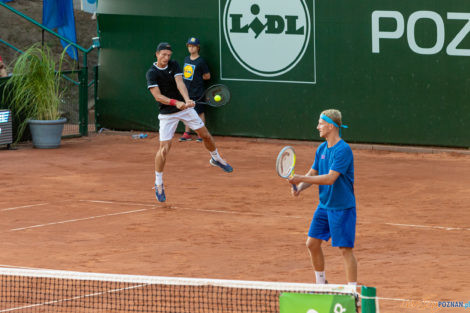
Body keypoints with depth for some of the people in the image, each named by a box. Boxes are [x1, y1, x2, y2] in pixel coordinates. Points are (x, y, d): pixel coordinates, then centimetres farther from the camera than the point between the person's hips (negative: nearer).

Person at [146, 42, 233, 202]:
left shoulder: (174, 65, -1)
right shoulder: (152, 73, -12)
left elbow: (180, 83, -16)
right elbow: (158, 96, -21)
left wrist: (187, 100, -34)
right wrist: (175, 103, -35)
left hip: (185, 107, 4)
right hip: (167, 114, -4)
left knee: (205, 135, 11)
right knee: (164, 148, -11)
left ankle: (216, 159, 40)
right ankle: (158, 184, 2)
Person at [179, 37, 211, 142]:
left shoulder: (200, 61, -10)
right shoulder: (186, 59, 10)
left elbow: (207, 76, -4)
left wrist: (197, 78, -3)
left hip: (197, 93, -7)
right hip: (186, 91, 7)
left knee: (200, 112, 1)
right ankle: (187, 133, 19)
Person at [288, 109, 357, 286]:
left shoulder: (343, 150, -20)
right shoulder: (322, 149, 7)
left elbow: (330, 178, -27)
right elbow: (313, 173, 12)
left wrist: (301, 178, -27)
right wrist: (299, 187, -9)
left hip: (342, 207, -9)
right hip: (324, 205, 9)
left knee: (345, 250, -8)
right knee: (312, 243, 11)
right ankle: (321, 284, 28)